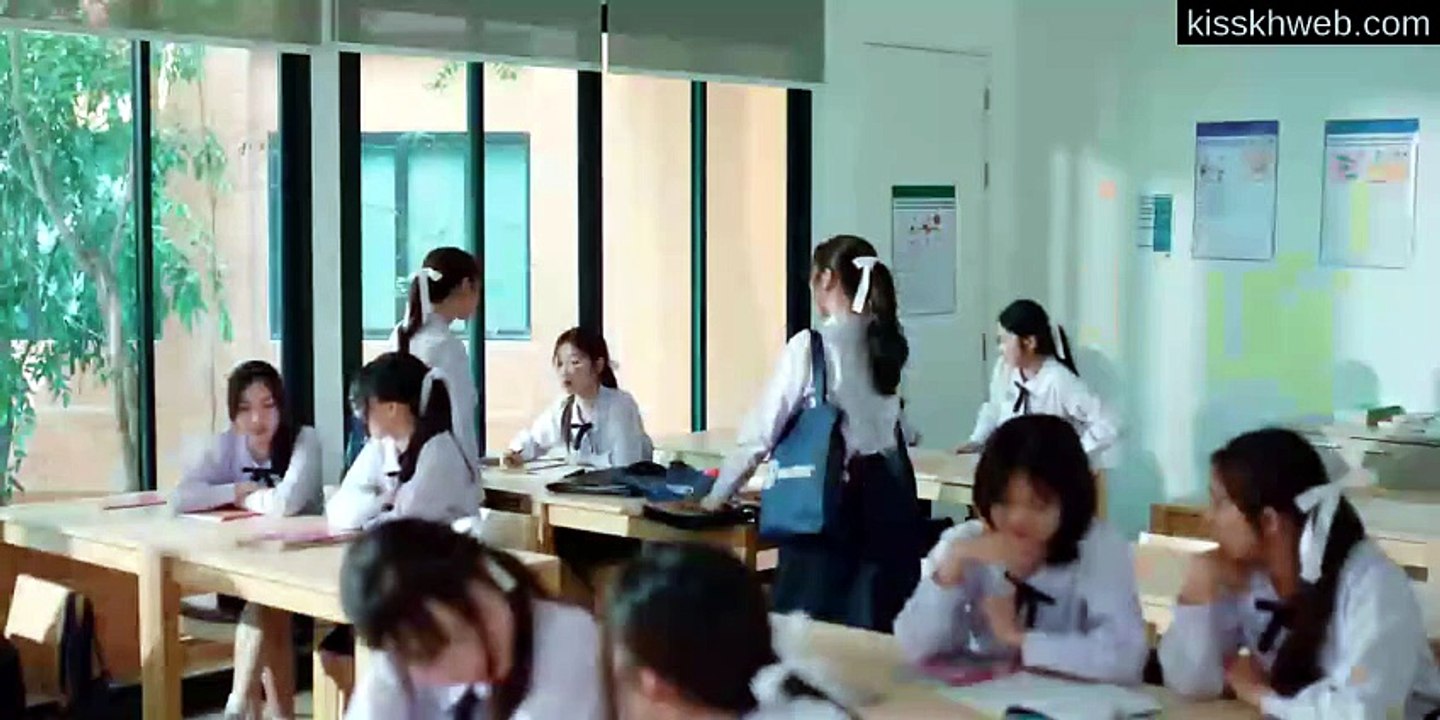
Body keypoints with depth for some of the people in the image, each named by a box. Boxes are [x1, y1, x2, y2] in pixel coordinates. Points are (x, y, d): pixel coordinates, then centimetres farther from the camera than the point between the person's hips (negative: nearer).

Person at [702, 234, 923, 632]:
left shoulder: (811, 346, -10)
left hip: (833, 497, -6)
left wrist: (716, 496, 8)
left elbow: (761, 430, -5)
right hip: (890, 495, 6)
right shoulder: (887, 342, 8)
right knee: (877, 626, 9)